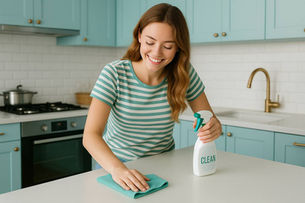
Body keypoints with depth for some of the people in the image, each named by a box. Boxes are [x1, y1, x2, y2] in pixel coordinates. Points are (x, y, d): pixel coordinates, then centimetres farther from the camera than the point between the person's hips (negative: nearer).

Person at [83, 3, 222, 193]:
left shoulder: (185, 74, -8)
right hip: (115, 165, -4)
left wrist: (214, 128, -25)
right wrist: (117, 169, -39)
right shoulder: (114, 74, -15)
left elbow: (209, 119, -1)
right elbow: (91, 135, -21)